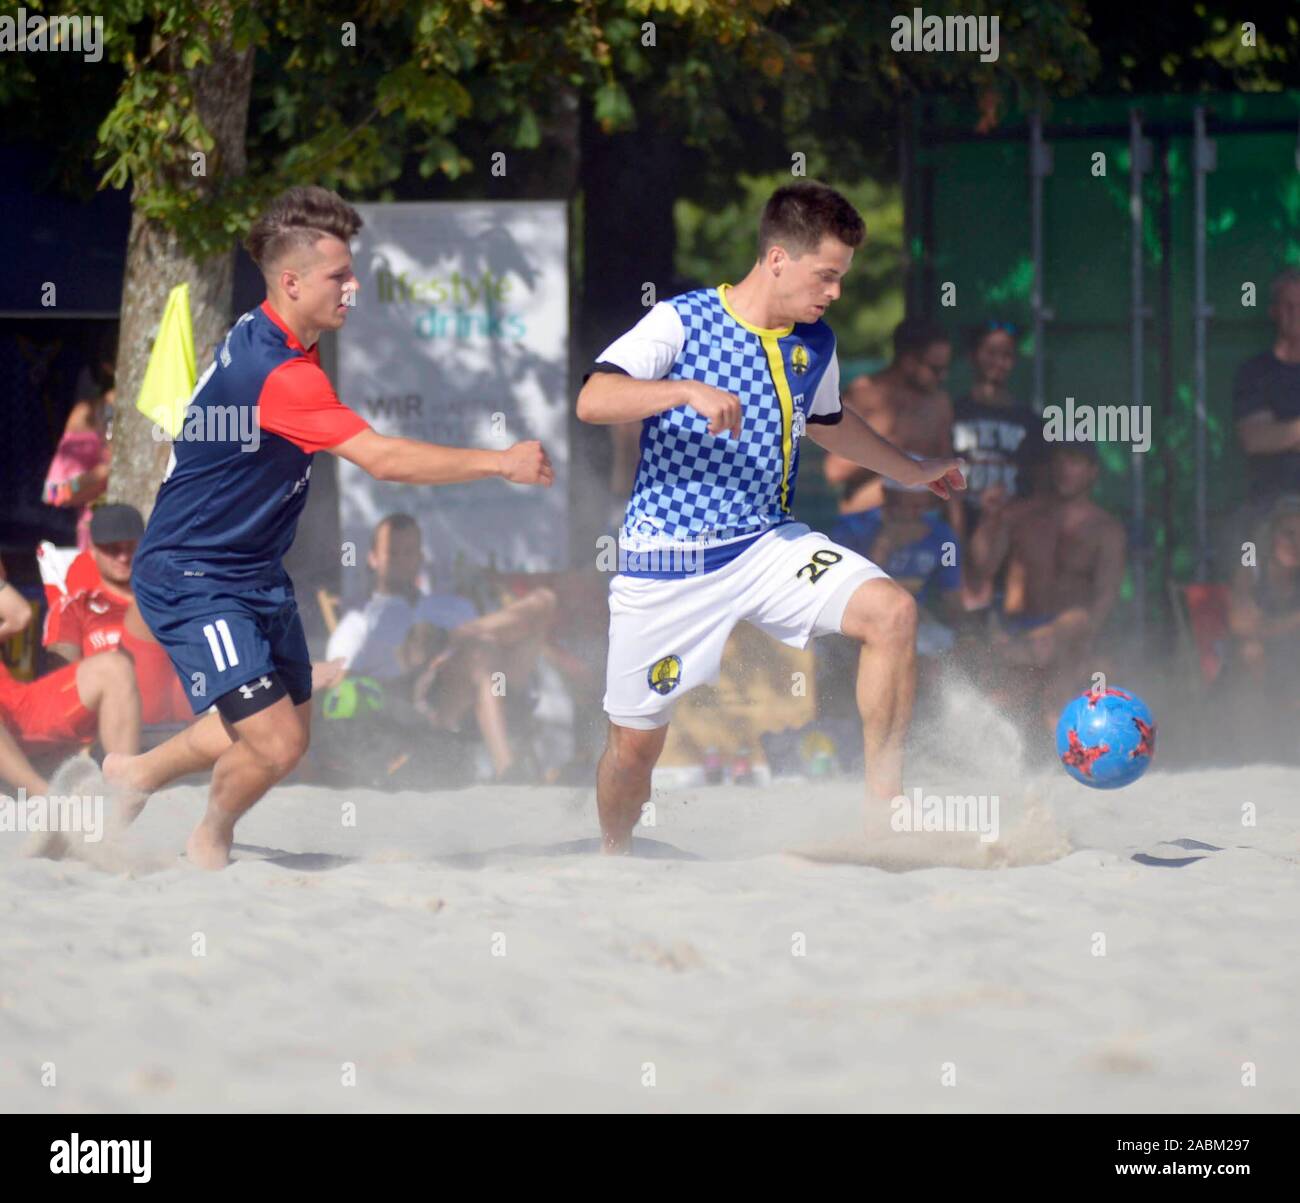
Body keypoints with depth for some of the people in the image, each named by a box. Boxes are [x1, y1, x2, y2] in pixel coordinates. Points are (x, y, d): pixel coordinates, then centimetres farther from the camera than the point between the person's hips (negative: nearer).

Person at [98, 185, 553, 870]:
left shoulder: (266, 339, 4)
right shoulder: (276, 372, -29)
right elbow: (382, 459, -34)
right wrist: (501, 463, -31)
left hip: (256, 572, 10)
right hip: (193, 581, -10)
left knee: (290, 731, 16)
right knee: (276, 744, -14)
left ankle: (136, 772, 38)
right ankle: (211, 841, 17)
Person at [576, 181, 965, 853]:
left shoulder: (815, 345, 7)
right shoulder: (682, 322, -11)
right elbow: (592, 401, -23)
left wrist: (910, 471, 40)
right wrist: (688, 391, -37)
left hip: (767, 542, 4)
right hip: (667, 562, -4)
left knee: (892, 611, -20)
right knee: (635, 743, 3)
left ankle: (882, 811, -15)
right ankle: (612, 864, 33)